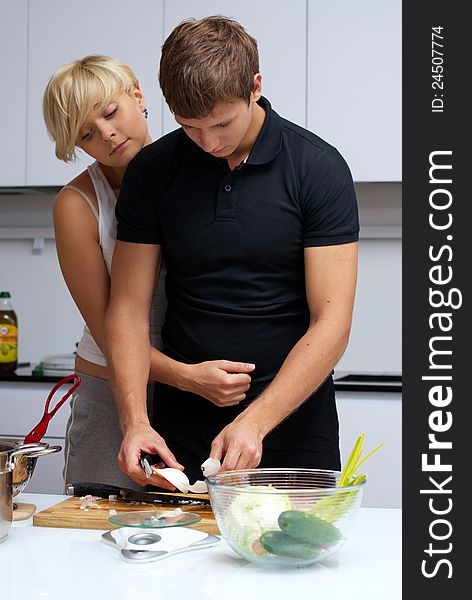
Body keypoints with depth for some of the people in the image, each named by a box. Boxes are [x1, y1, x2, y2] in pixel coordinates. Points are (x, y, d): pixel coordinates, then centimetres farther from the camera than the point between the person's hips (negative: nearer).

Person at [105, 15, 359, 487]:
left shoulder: (318, 168, -11)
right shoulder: (151, 171, -3)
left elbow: (331, 322, -14)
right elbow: (129, 305, -3)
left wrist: (255, 422, -24)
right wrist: (135, 422, -16)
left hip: (292, 420, -2)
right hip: (181, 427, 2)